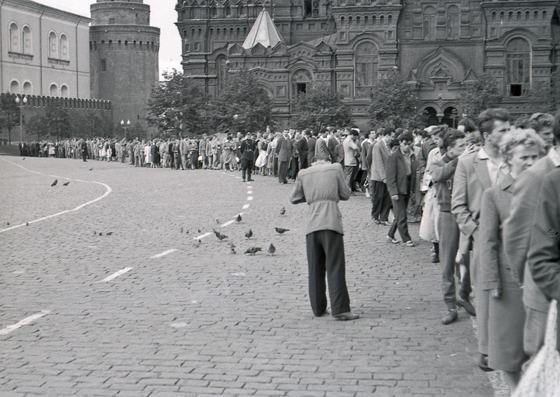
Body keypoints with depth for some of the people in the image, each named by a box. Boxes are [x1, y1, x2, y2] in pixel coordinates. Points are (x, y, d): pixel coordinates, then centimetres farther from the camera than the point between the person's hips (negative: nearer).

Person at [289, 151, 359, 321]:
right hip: (331, 221, -3)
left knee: (315, 268, 11)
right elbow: (346, 194, 10)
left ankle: (318, 308, 15)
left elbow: (294, 198, 18)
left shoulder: (303, 173, 13)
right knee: (335, 267, -5)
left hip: (312, 224, 3)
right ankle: (340, 309, -10)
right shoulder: (335, 168, 7)